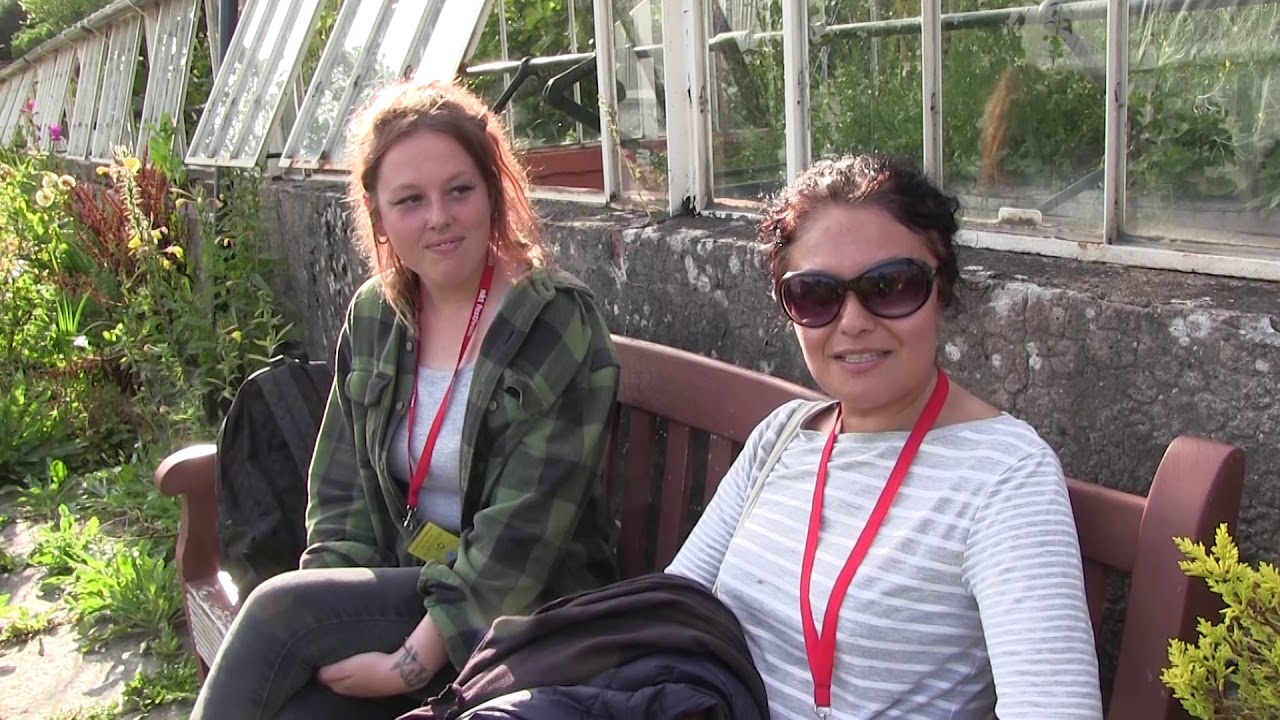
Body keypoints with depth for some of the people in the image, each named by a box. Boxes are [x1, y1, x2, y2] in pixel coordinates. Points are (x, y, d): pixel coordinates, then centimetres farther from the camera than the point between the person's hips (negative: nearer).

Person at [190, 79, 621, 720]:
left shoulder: (556, 327, -13)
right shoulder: (373, 318, 6)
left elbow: (520, 536, -18)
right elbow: (340, 492, 7)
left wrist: (411, 663, -22)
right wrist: (337, 628, -8)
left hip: (517, 616, -4)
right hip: (401, 591, 4)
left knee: (280, 608, -22)